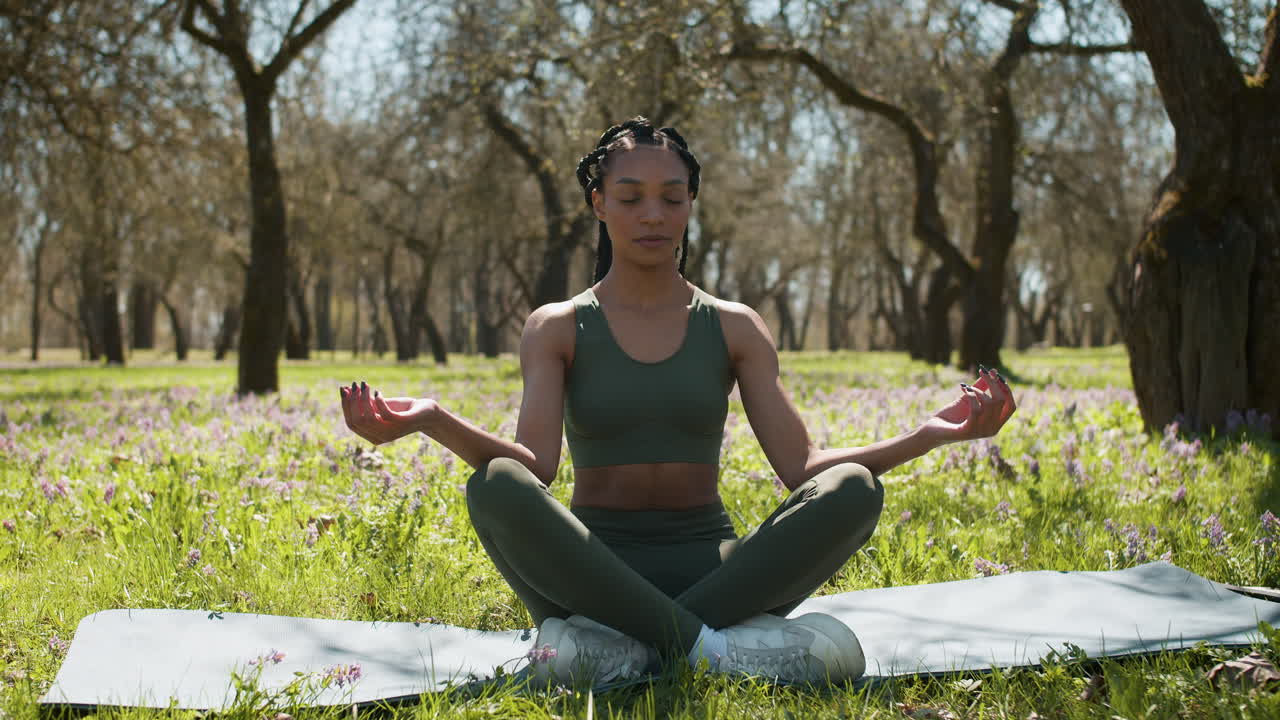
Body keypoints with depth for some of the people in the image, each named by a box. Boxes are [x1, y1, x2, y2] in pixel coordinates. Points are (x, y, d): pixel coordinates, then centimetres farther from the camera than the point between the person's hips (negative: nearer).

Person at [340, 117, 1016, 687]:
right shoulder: (556, 329, 6)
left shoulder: (733, 328, 9)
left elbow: (802, 468, -1)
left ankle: (618, 645, -28)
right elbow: (536, 464, -11)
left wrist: (933, 433, -14)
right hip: (594, 572, -2)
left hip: (708, 569, 2)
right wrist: (431, 421, -30)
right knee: (496, 487, -33)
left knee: (853, 488, -25)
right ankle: (706, 645, -30)